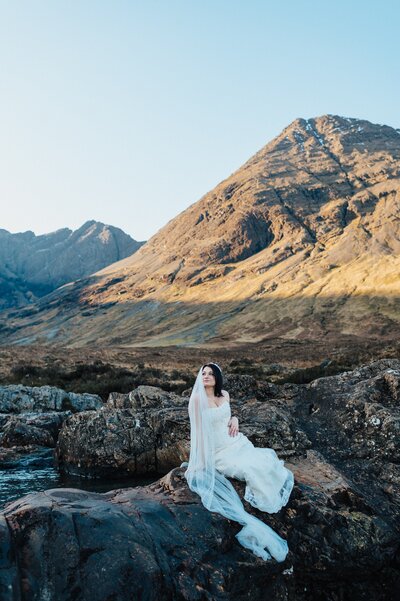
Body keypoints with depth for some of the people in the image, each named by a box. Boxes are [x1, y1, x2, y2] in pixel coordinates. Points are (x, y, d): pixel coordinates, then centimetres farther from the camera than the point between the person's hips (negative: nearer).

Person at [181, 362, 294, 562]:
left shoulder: (224, 395, 3)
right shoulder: (197, 399, -16)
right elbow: (198, 430, -15)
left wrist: (234, 419, -4)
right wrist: (203, 460, -16)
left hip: (235, 441, 6)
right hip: (218, 450, -6)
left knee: (264, 463, -13)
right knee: (250, 469, -24)